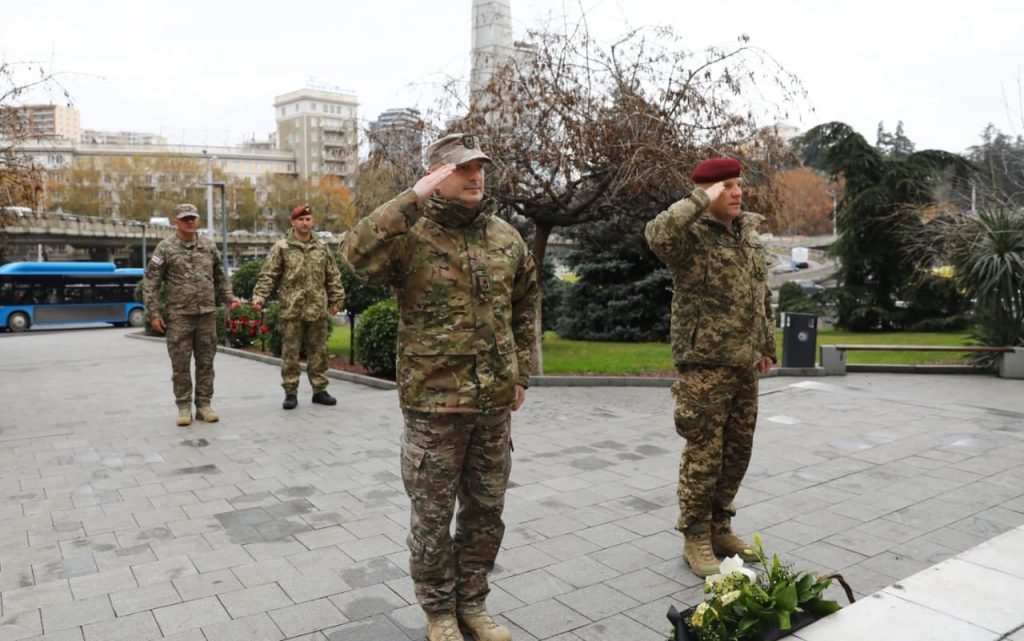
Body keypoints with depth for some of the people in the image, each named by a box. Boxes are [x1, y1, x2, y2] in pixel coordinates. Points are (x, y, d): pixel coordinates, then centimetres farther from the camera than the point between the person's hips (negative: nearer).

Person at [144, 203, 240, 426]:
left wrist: (228, 298, 6)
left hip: (207, 314, 3)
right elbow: (151, 282, -2)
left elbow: (220, 277, 18)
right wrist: (154, 313, -7)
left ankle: (204, 405, 15)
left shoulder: (209, 245, 8)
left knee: (205, 362, 6)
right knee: (181, 364, 2)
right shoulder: (165, 248, -2)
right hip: (179, 316, -3)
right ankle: (184, 407, 12)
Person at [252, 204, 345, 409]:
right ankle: (290, 392, 12)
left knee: (318, 351, 9)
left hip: (317, 310, 3)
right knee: (290, 352, 3)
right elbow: (268, 275, -3)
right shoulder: (282, 247, 0)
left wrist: (336, 299, 12)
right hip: (291, 310, -3)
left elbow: (333, 276, 15)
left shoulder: (321, 247, 10)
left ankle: (319, 390, 19)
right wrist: (259, 296, -14)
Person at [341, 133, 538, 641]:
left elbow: (524, 309, 15)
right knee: (433, 515, 10)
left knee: (486, 511, 16)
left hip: (495, 401, 5)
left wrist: (522, 373, 12)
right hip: (433, 401, -4)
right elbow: (358, 255, -29)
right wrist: (414, 197, -28)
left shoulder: (507, 238, 6)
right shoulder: (410, 235, -9)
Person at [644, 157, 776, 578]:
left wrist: (766, 344, 21)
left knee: (737, 452, 15)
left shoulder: (749, 232, 14)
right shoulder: (691, 234, -11)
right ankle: (695, 537, 17)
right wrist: (701, 200, -24)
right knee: (704, 455, 0)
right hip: (705, 364, -7)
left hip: (745, 365, 8)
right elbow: (658, 234, -36)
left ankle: (720, 527, 32)